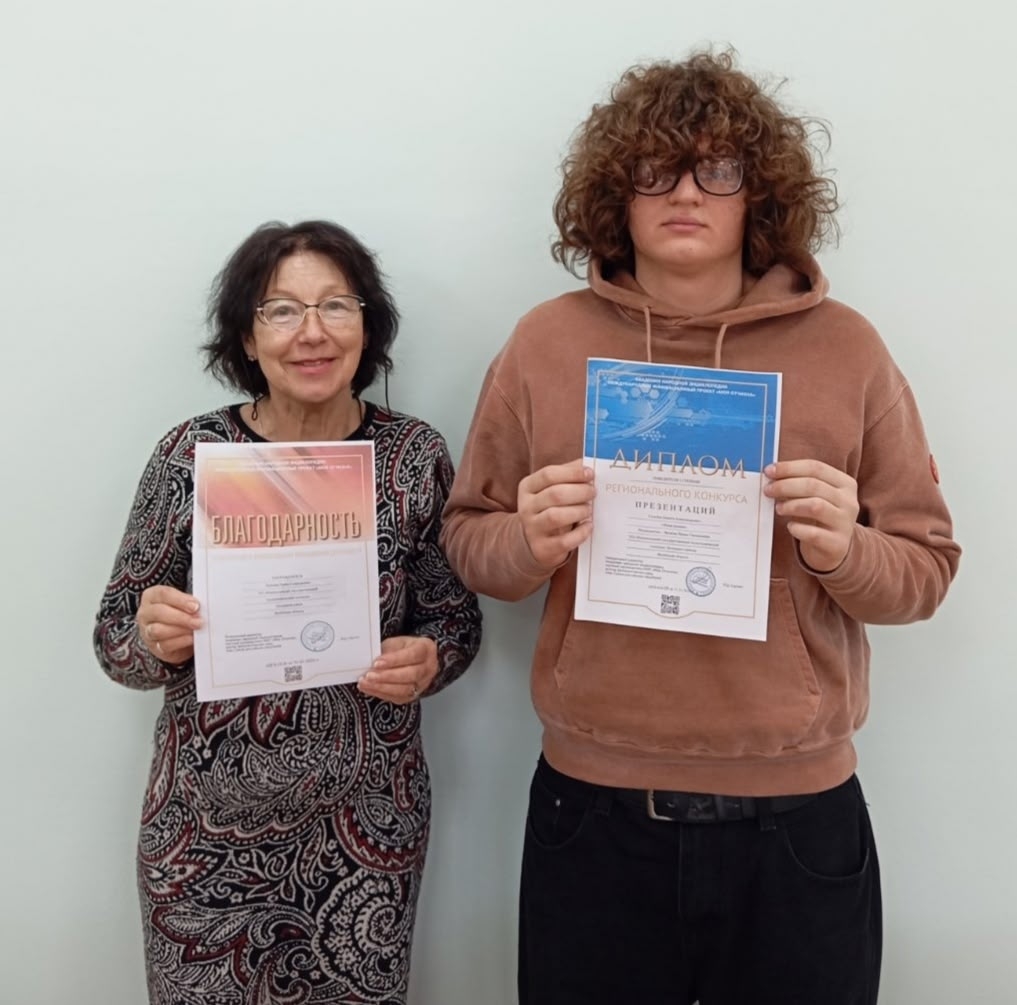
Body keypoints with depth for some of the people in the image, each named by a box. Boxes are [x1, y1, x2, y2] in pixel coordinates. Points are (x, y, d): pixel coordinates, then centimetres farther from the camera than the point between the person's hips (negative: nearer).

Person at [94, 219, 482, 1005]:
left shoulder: (416, 456, -7)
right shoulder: (191, 455, -9)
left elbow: (457, 617, 3)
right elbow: (115, 639, -1)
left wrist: (430, 661, -18)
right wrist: (153, 640, -23)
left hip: (368, 820, 1)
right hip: (206, 822, 0)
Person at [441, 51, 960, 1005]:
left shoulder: (846, 347, -2)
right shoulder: (545, 342, -2)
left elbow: (925, 567, 3)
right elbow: (468, 536, 5)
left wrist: (844, 550, -17)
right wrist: (530, 546, -15)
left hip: (798, 817, 1)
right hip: (592, 810, 0)